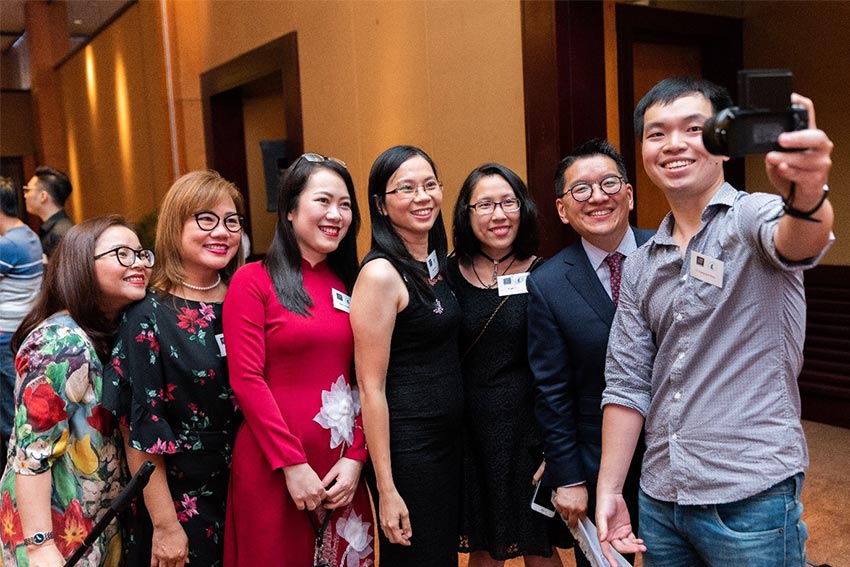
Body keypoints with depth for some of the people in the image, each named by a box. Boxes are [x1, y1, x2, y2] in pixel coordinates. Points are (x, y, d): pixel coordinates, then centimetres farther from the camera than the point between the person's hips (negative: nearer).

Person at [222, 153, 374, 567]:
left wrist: (355, 458, -4)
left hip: (343, 467, 5)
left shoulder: (348, 285, 9)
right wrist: (292, 463, -14)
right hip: (272, 466, -4)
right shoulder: (254, 281, -5)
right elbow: (246, 379, -12)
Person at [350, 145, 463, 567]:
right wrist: (386, 489, -17)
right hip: (406, 447, -8)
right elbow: (371, 388, -17)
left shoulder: (438, 263, 7)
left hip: (450, 438, 8)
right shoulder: (381, 273, -17)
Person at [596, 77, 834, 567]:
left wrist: (807, 196, -54)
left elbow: (798, 242, -32)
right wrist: (609, 489, 1)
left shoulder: (753, 216, -8)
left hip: (751, 497, -5)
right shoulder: (641, 267, 6)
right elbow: (628, 384, 6)